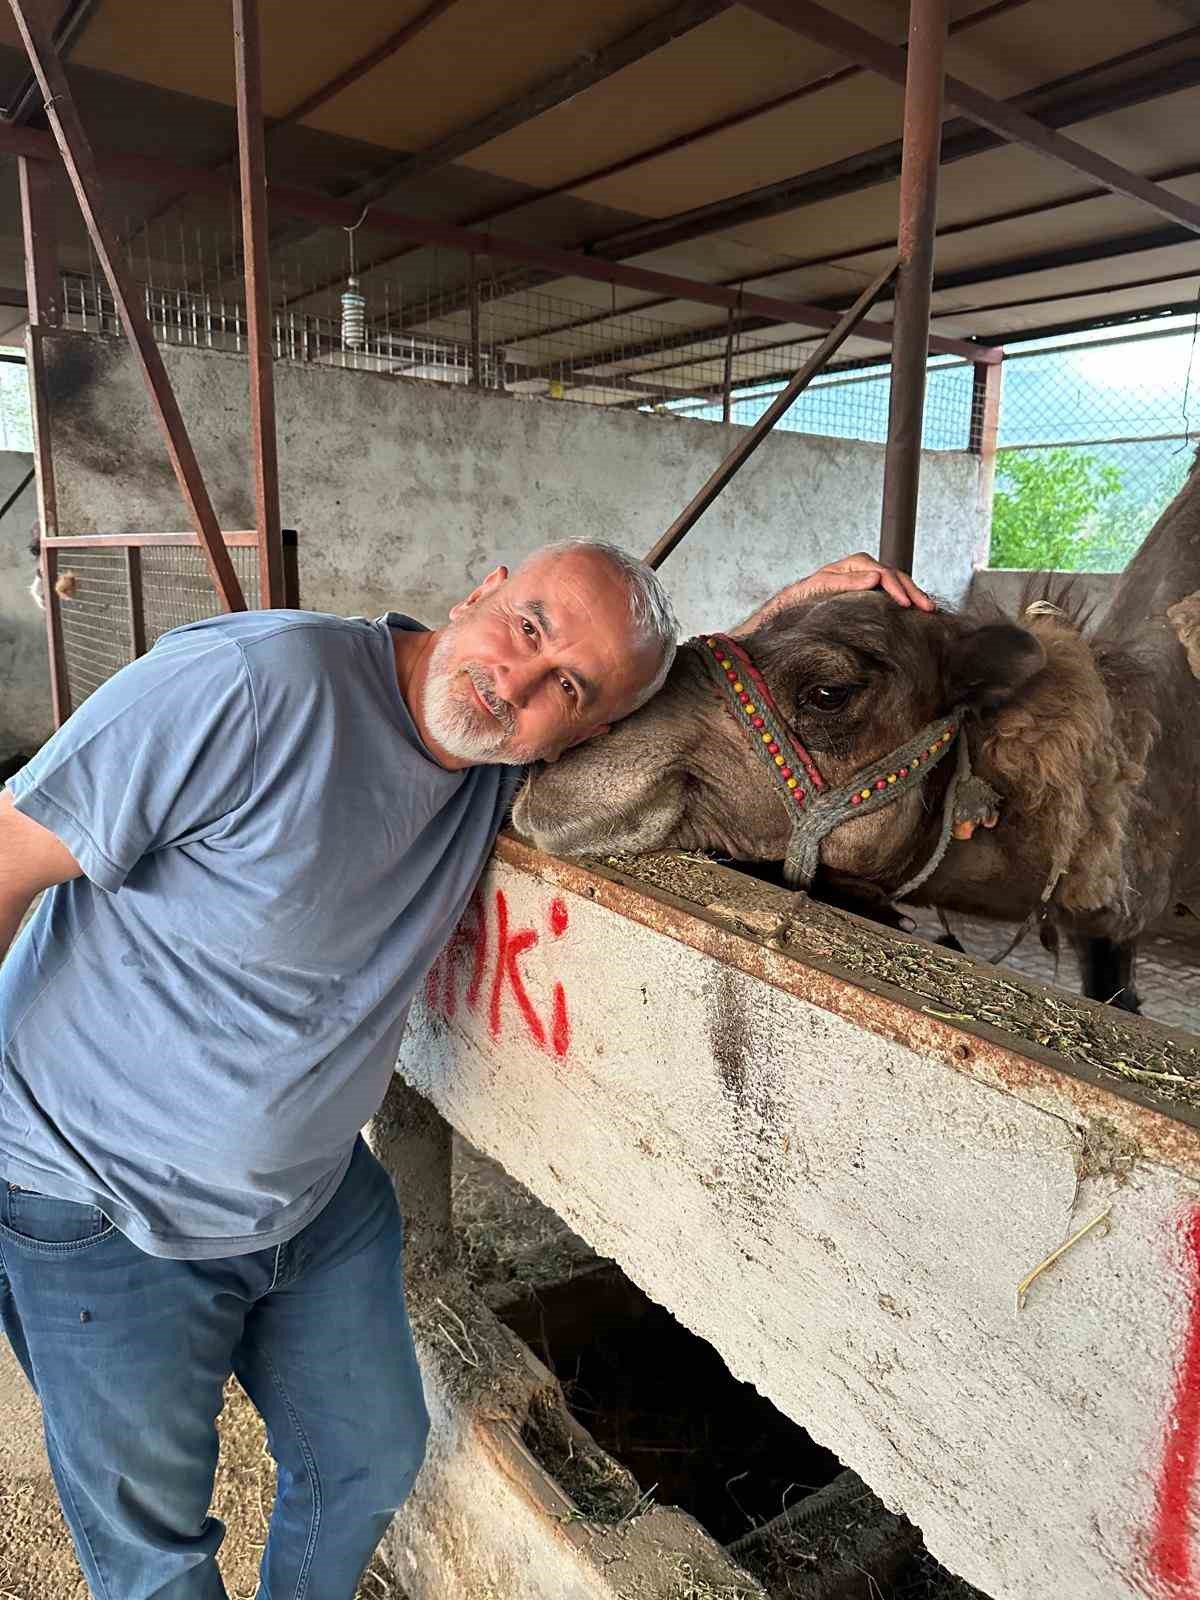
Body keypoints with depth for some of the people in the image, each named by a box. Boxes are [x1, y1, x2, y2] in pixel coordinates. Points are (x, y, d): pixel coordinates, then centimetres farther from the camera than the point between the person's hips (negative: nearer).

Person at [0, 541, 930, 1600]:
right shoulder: (258, 680, -30)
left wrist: (791, 610, -6)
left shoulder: (501, 759, -9)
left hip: (319, 1197, 6)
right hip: (101, 1211, -5)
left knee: (372, 1464, 22)